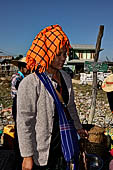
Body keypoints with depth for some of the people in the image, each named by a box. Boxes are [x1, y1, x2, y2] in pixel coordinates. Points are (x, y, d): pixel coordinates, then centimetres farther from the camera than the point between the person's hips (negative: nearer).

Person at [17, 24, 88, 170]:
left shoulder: (65, 77, 3)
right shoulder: (30, 84, -19)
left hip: (65, 143, 6)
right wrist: (27, 156, -14)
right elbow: (24, 122, -17)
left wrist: (78, 127, 25)